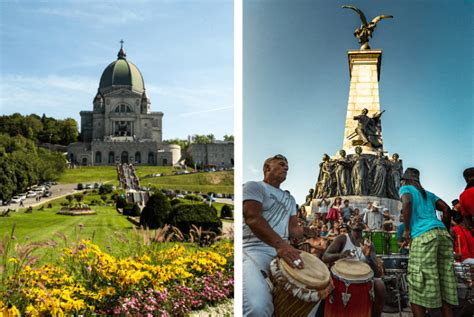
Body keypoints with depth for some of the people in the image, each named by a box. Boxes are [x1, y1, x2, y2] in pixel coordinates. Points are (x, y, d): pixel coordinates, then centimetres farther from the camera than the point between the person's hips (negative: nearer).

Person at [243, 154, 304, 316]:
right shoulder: (254, 187, 1)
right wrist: (280, 244, -29)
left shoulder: (290, 198, 26)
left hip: (284, 250, 8)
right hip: (254, 250, -8)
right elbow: (252, 218, -16)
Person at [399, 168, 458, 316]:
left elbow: (407, 203, -9)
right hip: (443, 234, 7)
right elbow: (446, 209, 24)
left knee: (418, 286, -6)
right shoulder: (428, 193, 30)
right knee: (444, 283, 6)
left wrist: (407, 229, -4)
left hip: (424, 236, -7)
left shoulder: (405, 188, 12)